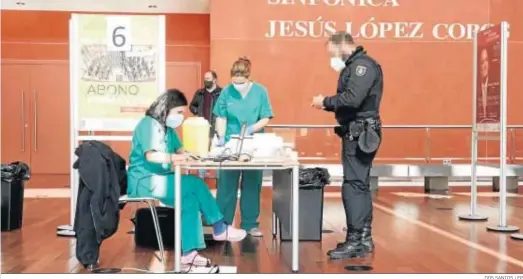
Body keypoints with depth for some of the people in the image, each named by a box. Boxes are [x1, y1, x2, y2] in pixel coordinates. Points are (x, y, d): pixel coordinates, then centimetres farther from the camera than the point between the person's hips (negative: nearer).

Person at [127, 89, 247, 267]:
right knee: (196, 185, -20)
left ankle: (189, 253, -13)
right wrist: (177, 157, -30)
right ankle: (220, 229, -5)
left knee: (190, 200, -15)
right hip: (144, 181, -9)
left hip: (158, 179, 9)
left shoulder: (167, 127, 13)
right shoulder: (148, 124, -14)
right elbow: (151, 155, -28)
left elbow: (180, 150, 12)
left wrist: (191, 154, -10)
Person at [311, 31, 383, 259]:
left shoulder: (363, 65, -13)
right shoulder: (353, 66, 17)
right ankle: (364, 238, 21)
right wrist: (329, 105, 0)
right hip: (355, 134, 11)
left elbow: (352, 99, -24)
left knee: (353, 186, -10)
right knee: (360, 185, 13)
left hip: (360, 134, -10)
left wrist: (325, 101, -12)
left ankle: (355, 242, -7)